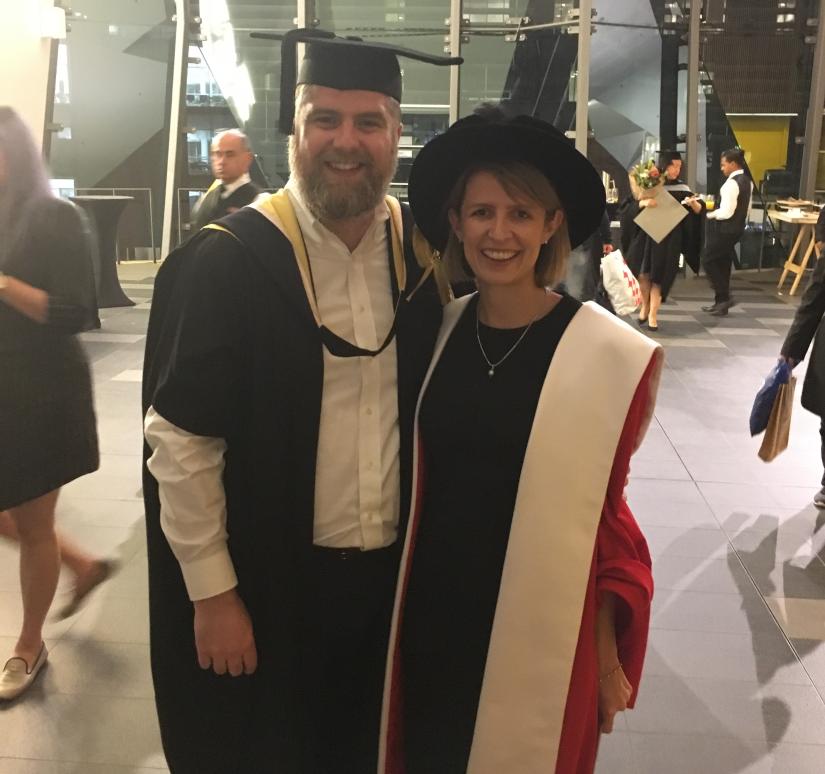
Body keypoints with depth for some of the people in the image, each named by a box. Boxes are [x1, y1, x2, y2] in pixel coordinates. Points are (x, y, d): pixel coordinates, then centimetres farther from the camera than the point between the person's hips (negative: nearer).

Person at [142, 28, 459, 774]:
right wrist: (212, 592, -11)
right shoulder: (229, 261, -14)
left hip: (396, 570, 4)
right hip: (270, 583, -3)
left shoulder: (423, 249, -2)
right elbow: (179, 440, -12)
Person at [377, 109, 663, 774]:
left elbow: (605, 510, -7)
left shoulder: (613, 355, -14)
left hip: (537, 635, -3)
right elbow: (420, 481, 6)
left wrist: (607, 654, -2)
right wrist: (399, 612, 7)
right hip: (429, 618, 4)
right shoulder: (440, 331, -2)